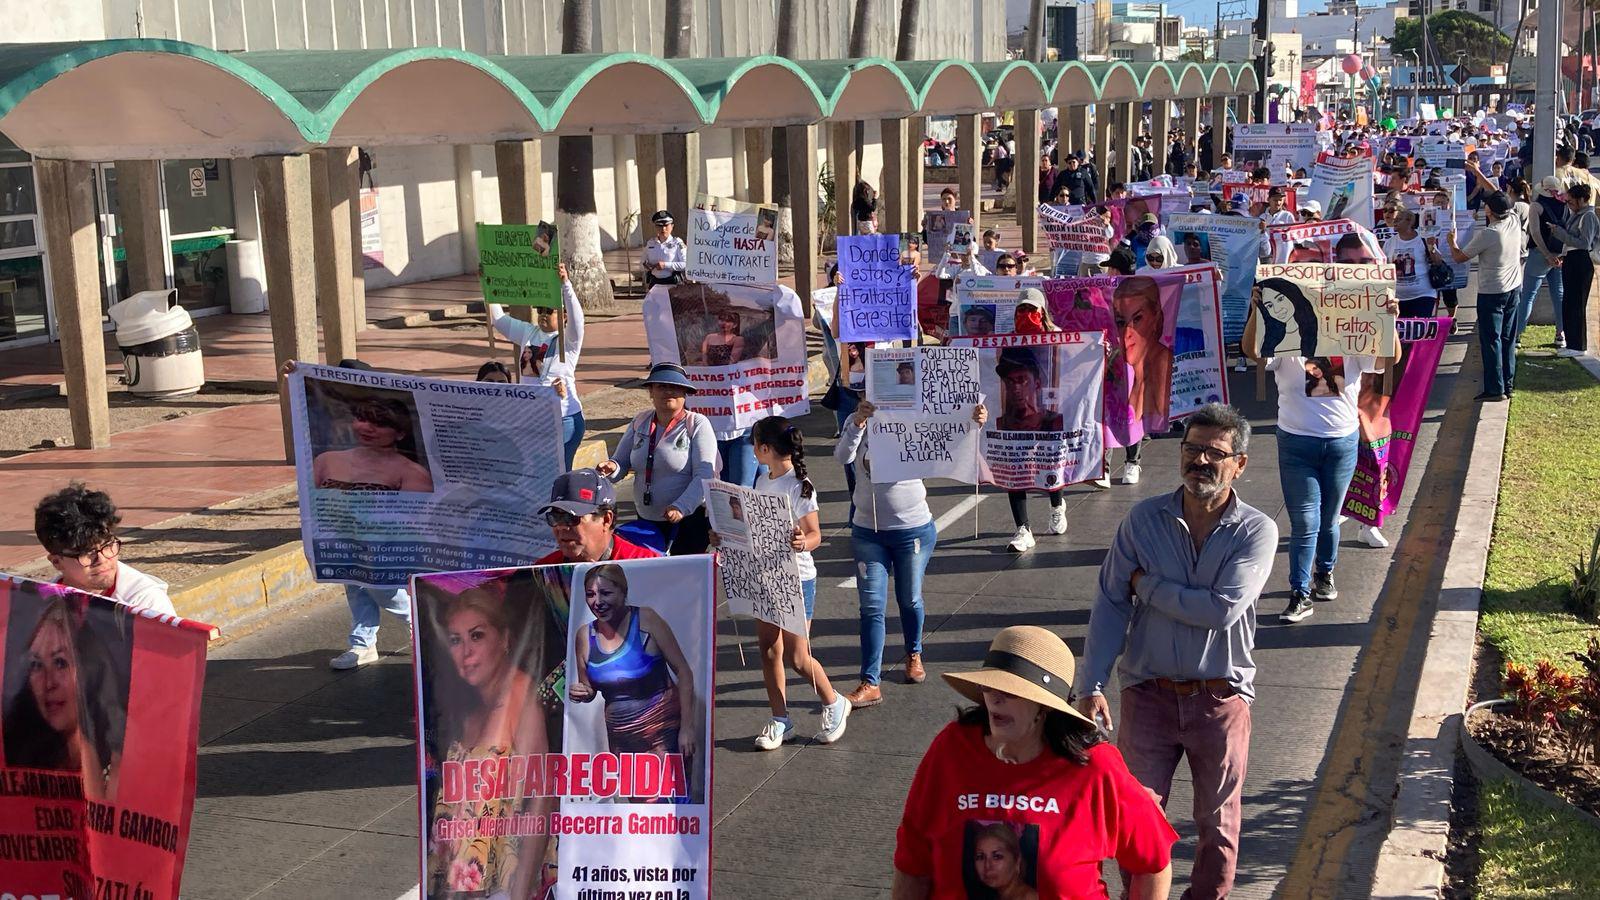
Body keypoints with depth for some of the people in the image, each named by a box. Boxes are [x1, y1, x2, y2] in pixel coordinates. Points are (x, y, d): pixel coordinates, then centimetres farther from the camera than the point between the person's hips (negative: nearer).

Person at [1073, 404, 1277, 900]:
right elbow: (1110, 605, -4)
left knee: (1218, 823, 14)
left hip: (1220, 697, -1)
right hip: (1149, 693, 1)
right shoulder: (1144, 519, -4)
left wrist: (1148, 586, -12)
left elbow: (1223, 609, -22)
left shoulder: (1257, 531, -9)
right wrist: (1090, 686, -11)